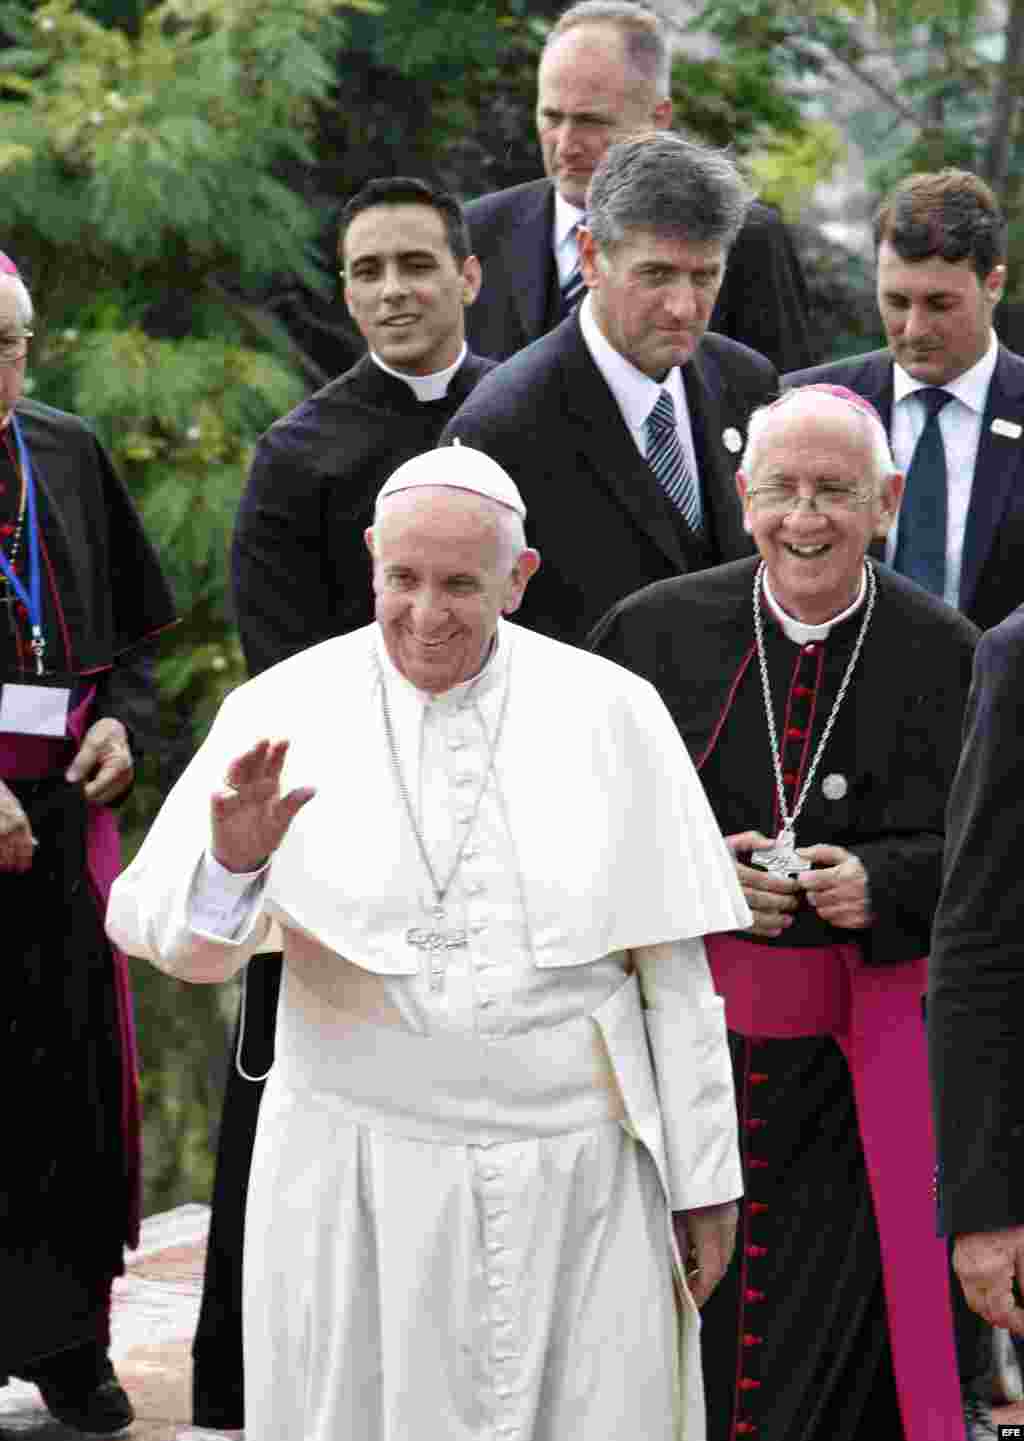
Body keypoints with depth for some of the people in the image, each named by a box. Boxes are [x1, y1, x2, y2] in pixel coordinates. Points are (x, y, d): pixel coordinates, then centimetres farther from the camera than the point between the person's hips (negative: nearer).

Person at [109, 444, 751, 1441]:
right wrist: (231, 859, -30)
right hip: (356, 1183, 0)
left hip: (576, 1178, 0)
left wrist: (704, 1180, 3)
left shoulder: (611, 714, -1)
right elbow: (173, 936, -8)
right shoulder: (285, 715, -3)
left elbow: (672, 963, 2)